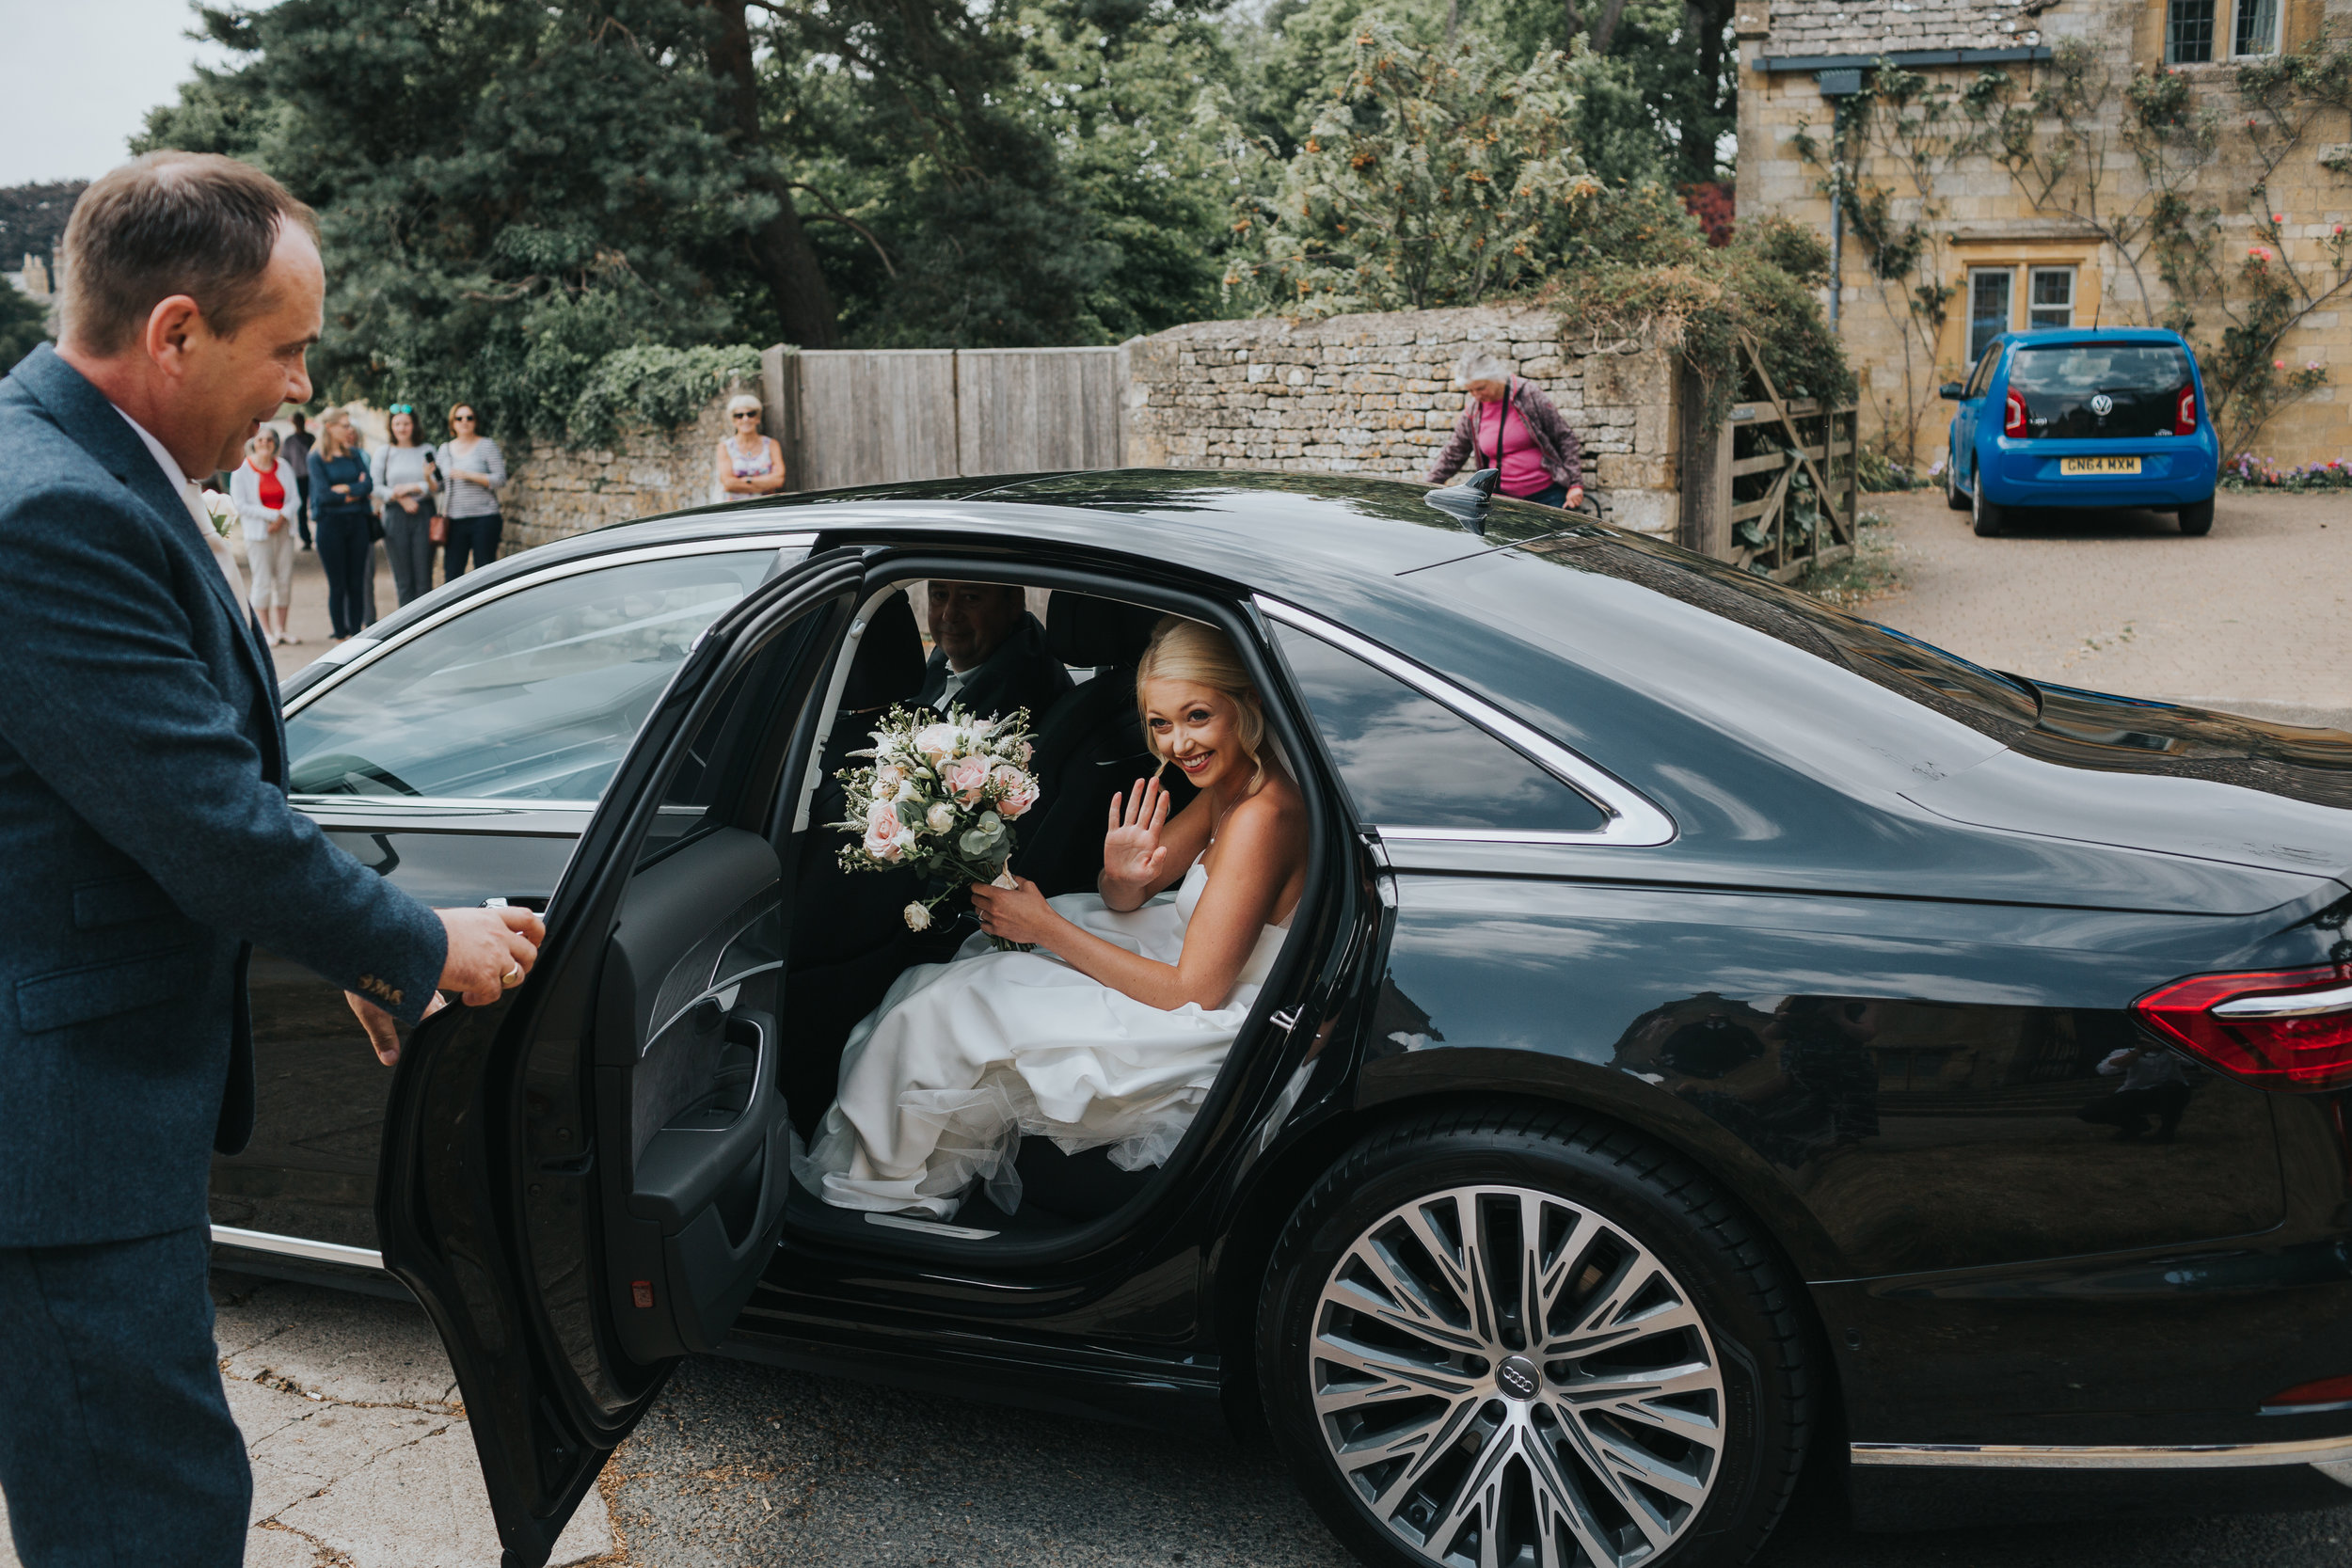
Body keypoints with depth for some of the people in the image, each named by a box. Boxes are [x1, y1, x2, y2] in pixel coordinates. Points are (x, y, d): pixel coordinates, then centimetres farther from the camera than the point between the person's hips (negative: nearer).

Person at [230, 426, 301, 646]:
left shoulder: (284, 466, 8)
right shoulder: (242, 470, -5)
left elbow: (294, 499, 6)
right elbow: (241, 505, -8)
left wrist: (282, 517, -11)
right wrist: (272, 515, -13)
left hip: (283, 529, 4)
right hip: (258, 531, -4)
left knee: (285, 580, 3)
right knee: (263, 582, -5)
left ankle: (280, 629, 11)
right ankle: (266, 632, 0)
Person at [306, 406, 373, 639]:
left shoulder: (354, 454, 10)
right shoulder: (317, 458, -3)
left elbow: (368, 484, -1)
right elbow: (323, 494, -11)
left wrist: (345, 488, -13)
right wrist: (356, 492, -4)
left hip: (357, 523, 4)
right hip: (331, 523, -4)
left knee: (357, 582, 5)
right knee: (337, 584, 2)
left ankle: (357, 632, 10)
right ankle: (340, 634, 8)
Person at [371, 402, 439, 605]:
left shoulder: (427, 451, 7)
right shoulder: (383, 453, 8)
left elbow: (438, 488, 1)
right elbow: (375, 487, 2)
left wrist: (413, 487, -10)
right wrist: (399, 498, -10)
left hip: (423, 515, -1)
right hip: (396, 518, 1)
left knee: (424, 580, -5)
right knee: (404, 582, 1)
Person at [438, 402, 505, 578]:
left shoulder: (487, 445, 1)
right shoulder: (445, 448, 15)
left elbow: (500, 480, -8)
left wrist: (468, 475, -14)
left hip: (484, 518, -4)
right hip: (454, 521, 4)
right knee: (451, 574, -1)